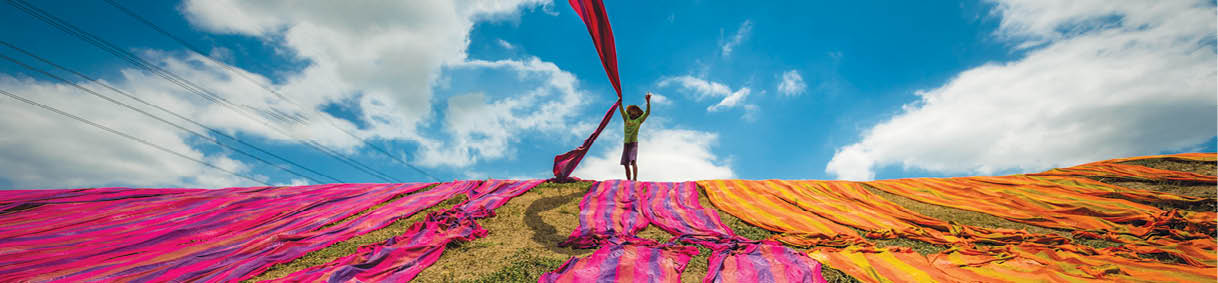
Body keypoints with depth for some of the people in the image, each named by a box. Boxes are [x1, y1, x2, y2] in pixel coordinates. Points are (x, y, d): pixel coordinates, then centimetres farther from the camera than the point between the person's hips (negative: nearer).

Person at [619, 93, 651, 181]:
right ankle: (629, 181, 7)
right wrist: (620, 103, -22)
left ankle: (635, 178, -29)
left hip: (634, 143, -4)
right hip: (626, 143, 4)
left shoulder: (639, 120, 6)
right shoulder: (626, 118, 13)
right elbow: (622, 110, -3)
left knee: (633, 161, -21)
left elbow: (647, 113, -5)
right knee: (626, 164, 1)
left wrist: (648, 101, -18)